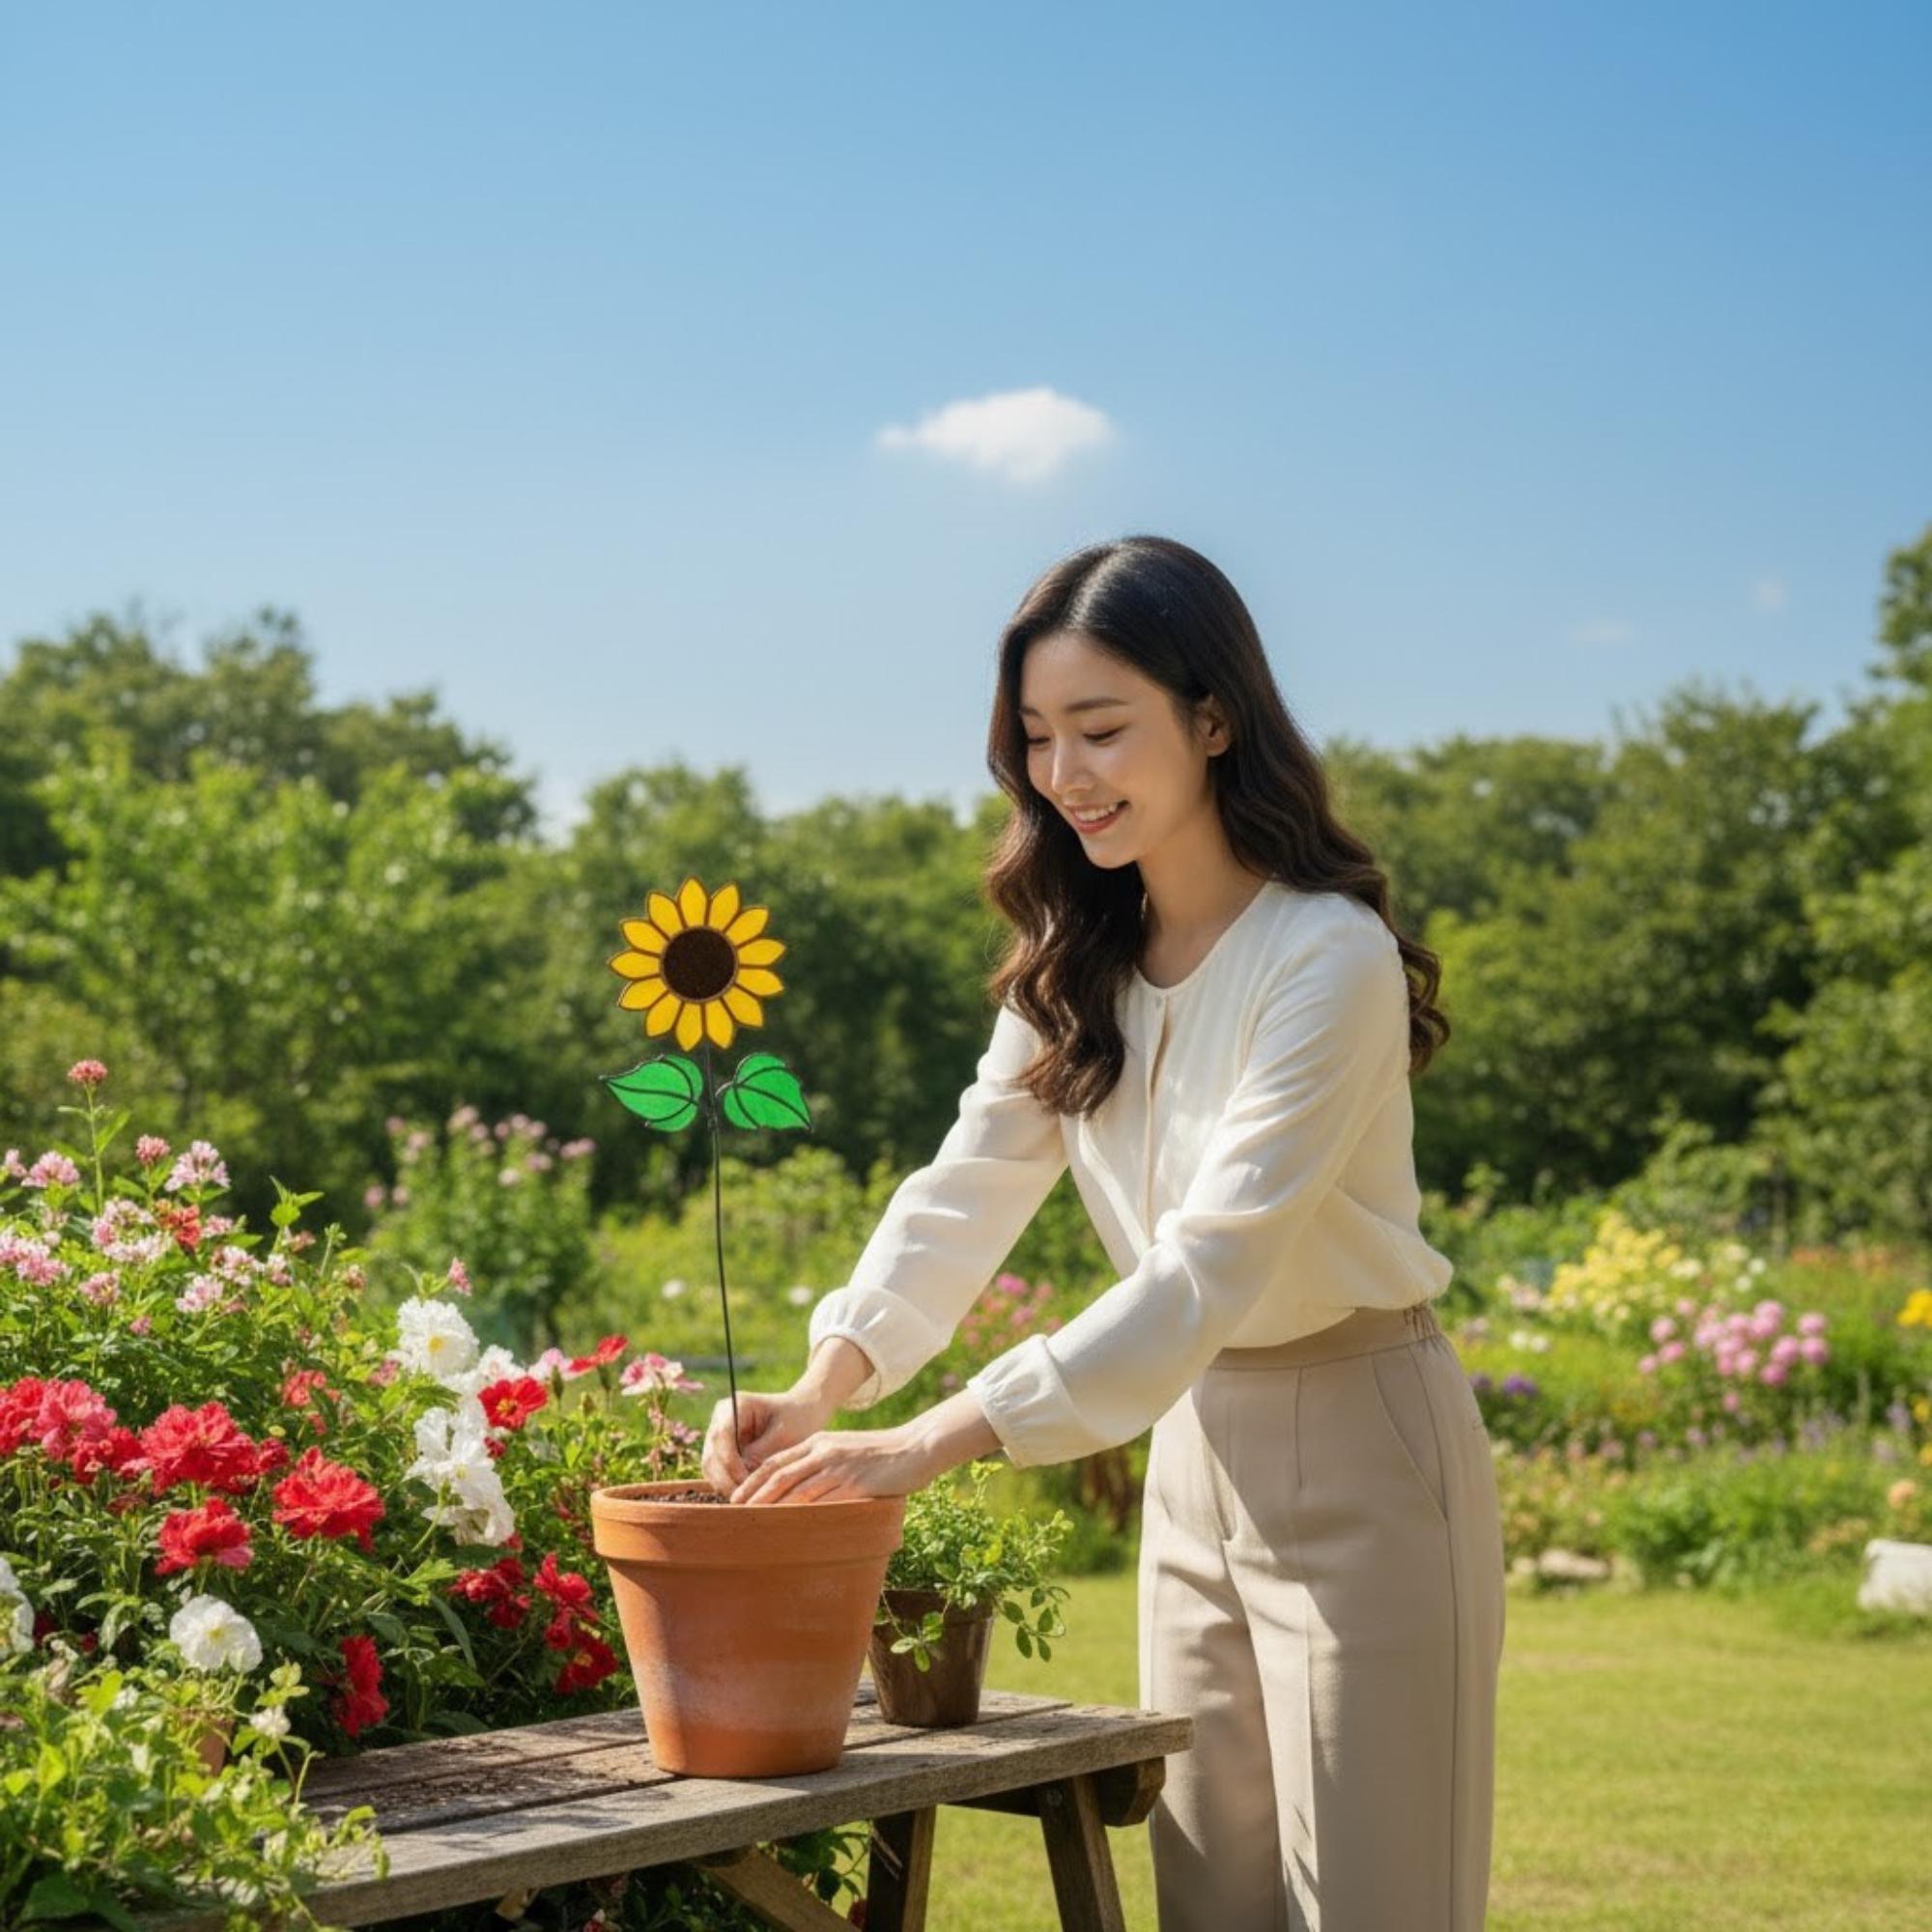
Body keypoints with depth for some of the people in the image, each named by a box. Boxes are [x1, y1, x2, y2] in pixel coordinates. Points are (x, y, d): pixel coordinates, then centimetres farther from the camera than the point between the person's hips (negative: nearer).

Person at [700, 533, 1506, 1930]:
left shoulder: (1329, 960, -21)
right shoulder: (1079, 968, 3)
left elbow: (1209, 1265, -28)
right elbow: (967, 1190, -5)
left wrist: (938, 1443, -33)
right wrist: (826, 1387, -22)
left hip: (1357, 1446, -7)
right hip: (1194, 1446, 7)